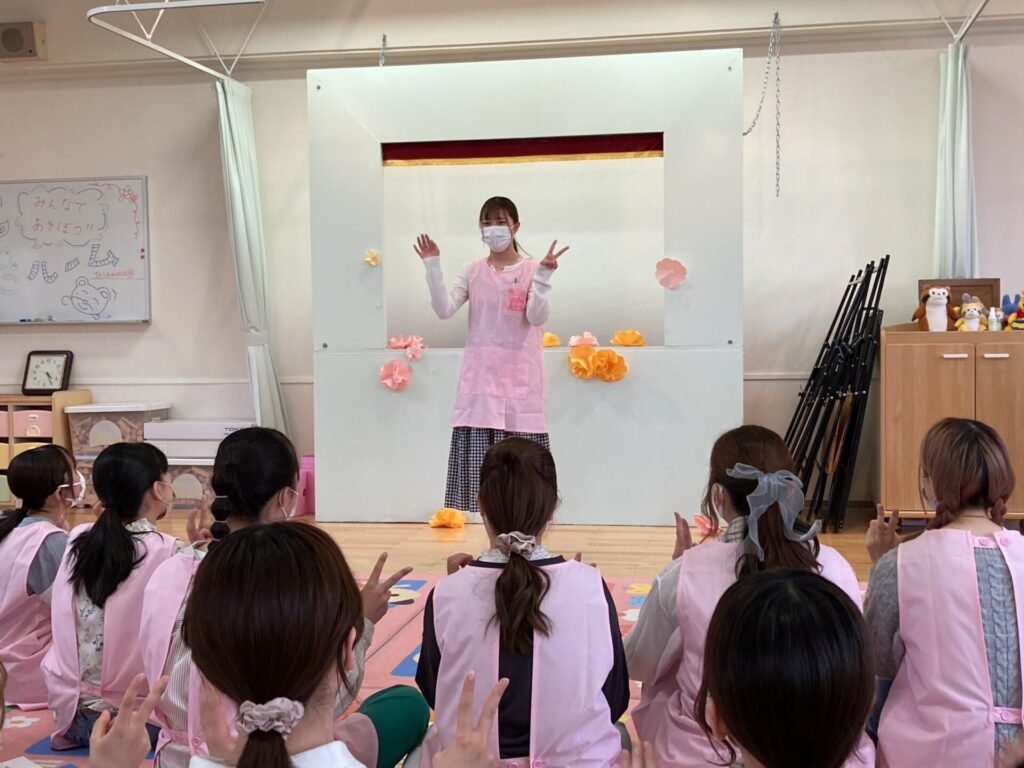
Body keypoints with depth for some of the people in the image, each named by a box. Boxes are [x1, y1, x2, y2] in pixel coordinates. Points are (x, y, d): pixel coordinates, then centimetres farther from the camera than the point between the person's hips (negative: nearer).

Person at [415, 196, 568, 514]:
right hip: (481, 375, 3)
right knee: (480, 452, 0)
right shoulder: (473, 272, 8)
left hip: (519, 375, -2)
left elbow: (537, 317, -12)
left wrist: (543, 276, -23)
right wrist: (433, 267, -9)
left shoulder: (532, 269, 0)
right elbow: (444, 310, -3)